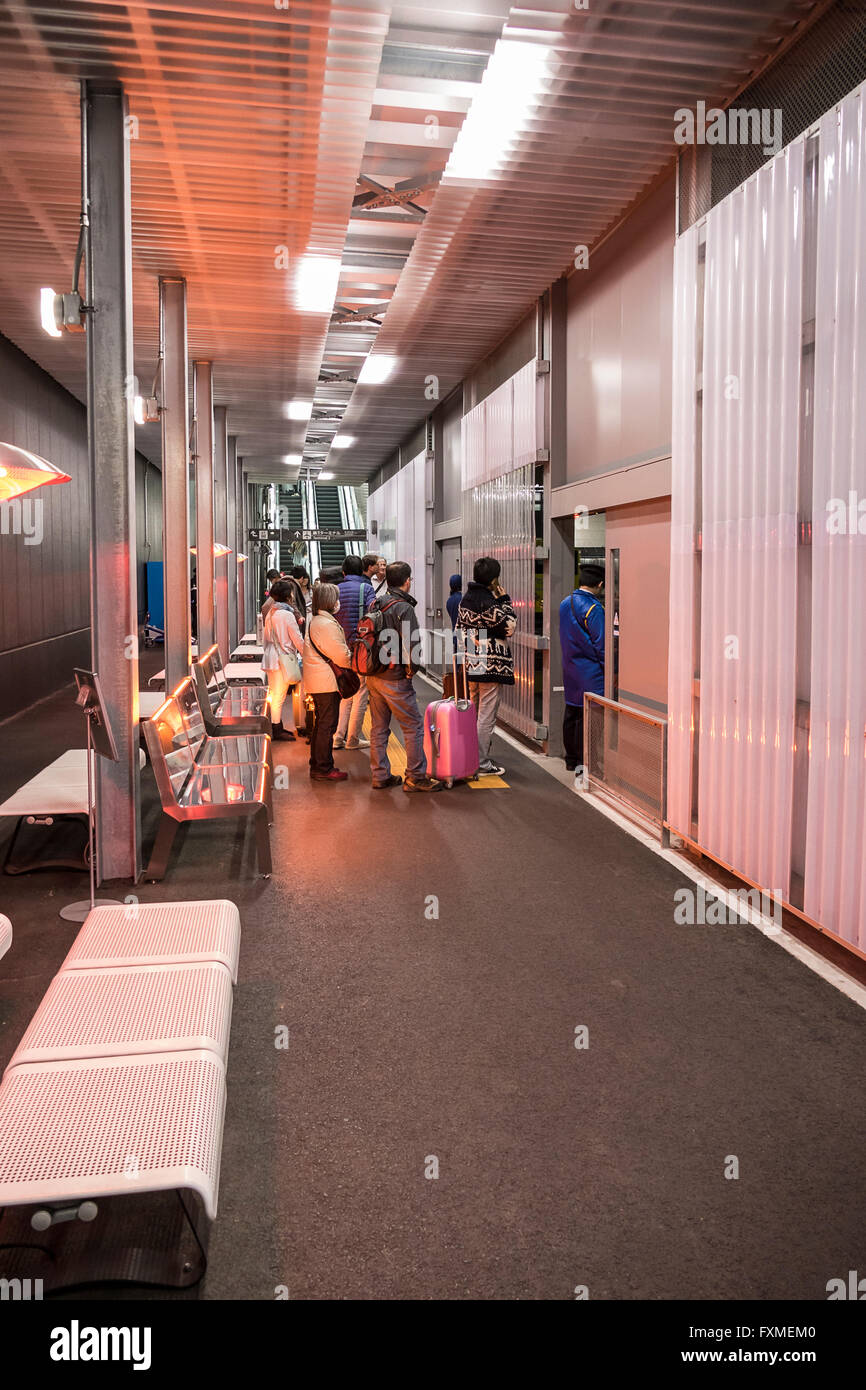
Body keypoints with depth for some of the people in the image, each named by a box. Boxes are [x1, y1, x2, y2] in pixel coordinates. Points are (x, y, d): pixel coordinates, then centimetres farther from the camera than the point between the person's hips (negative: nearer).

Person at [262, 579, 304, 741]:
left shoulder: (271, 612, 10)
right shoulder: (287, 615, -15)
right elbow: (298, 640, -11)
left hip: (271, 656, 9)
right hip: (283, 659, -9)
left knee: (275, 695, 14)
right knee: (279, 696, -3)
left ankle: (278, 728, 21)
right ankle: (277, 731, 2)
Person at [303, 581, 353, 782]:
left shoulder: (314, 621, 15)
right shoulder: (326, 624, -19)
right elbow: (341, 657, -18)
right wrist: (356, 660, 1)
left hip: (317, 681, 11)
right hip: (327, 682, -11)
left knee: (321, 724, 17)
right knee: (327, 725, -4)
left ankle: (317, 765, 25)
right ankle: (324, 769, 1)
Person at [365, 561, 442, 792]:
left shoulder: (375, 605, 8)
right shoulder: (403, 608, -16)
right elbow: (412, 645, -21)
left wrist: (373, 665, 16)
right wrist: (412, 669, -5)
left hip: (374, 676, 8)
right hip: (395, 679, -8)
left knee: (378, 728, 14)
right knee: (413, 727, 1)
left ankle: (380, 775, 20)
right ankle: (416, 778, 5)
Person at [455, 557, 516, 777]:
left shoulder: (466, 598, 9)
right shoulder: (489, 602, -18)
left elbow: (460, 629, 15)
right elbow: (508, 627, -14)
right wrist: (504, 601, -6)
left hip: (471, 664, 9)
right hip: (491, 667, -9)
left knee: (473, 713, 18)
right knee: (487, 716, -2)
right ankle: (482, 764, 2)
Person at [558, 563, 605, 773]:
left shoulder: (565, 604, 9)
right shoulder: (593, 608, -17)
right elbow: (600, 644, -16)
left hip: (569, 668, 9)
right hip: (589, 672, -9)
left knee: (571, 714, 14)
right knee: (587, 716, -3)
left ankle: (571, 759, 24)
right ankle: (583, 762, 0)